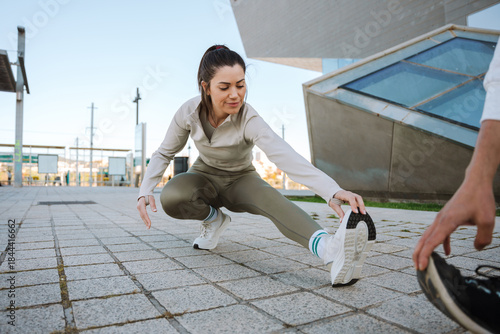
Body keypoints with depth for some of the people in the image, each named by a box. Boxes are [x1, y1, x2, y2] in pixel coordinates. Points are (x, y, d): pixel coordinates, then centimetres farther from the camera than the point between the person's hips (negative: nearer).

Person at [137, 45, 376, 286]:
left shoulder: (249, 120, -29)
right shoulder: (189, 112, -19)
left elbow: (284, 156, -47)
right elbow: (164, 153, -4)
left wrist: (332, 191, -63)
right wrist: (145, 191, -19)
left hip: (239, 180, -2)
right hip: (205, 176, 3)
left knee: (271, 198, -38)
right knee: (171, 198, -33)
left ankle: (330, 250, -62)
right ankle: (214, 218, -2)